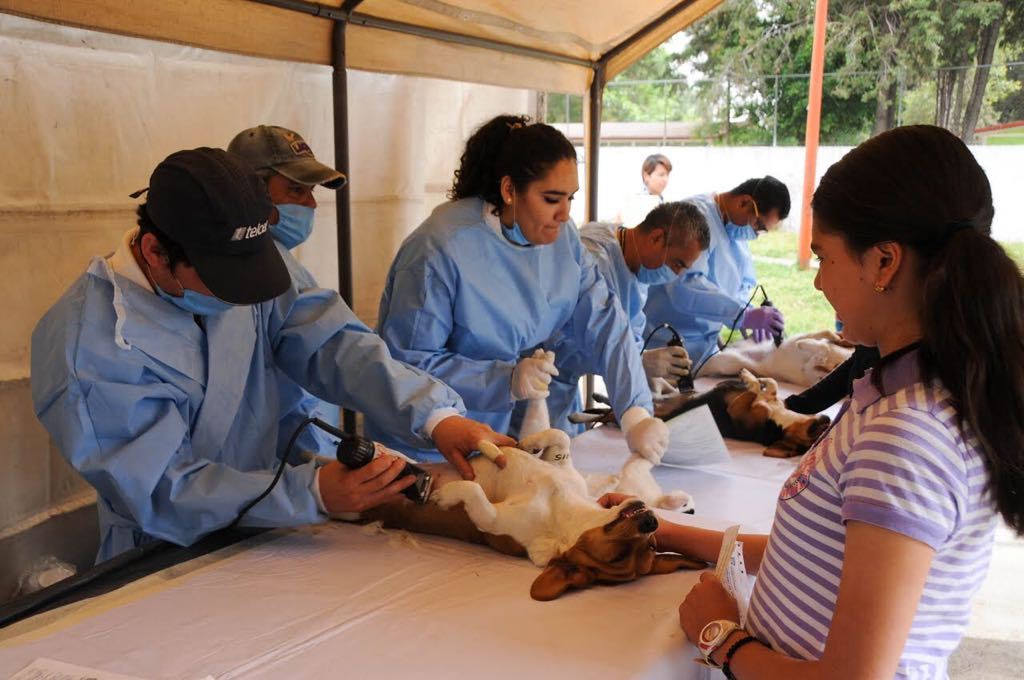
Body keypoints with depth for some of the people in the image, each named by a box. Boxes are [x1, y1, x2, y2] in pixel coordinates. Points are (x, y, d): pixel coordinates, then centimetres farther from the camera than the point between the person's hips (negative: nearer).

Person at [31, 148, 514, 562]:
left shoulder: (243, 270, -4)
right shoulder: (84, 343, -20)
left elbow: (329, 343, -12)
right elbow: (162, 490, -21)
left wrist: (435, 415, -26)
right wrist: (311, 492, -31)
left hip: (264, 542, 5)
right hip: (167, 565, -5)